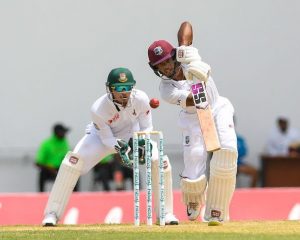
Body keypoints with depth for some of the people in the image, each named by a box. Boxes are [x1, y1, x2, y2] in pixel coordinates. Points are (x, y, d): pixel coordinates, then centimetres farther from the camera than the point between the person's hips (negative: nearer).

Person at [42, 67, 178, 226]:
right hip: (102, 136, -2)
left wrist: (139, 143, -33)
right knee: (74, 159, -27)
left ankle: (166, 213, 3)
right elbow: (106, 138, -22)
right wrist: (120, 149, -42)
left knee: (160, 161, -15)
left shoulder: (141, 99, -29)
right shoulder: (98, 109, -35)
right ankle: (52, 214, -21)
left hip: (132, 135, 3)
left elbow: (146, 128, -13)